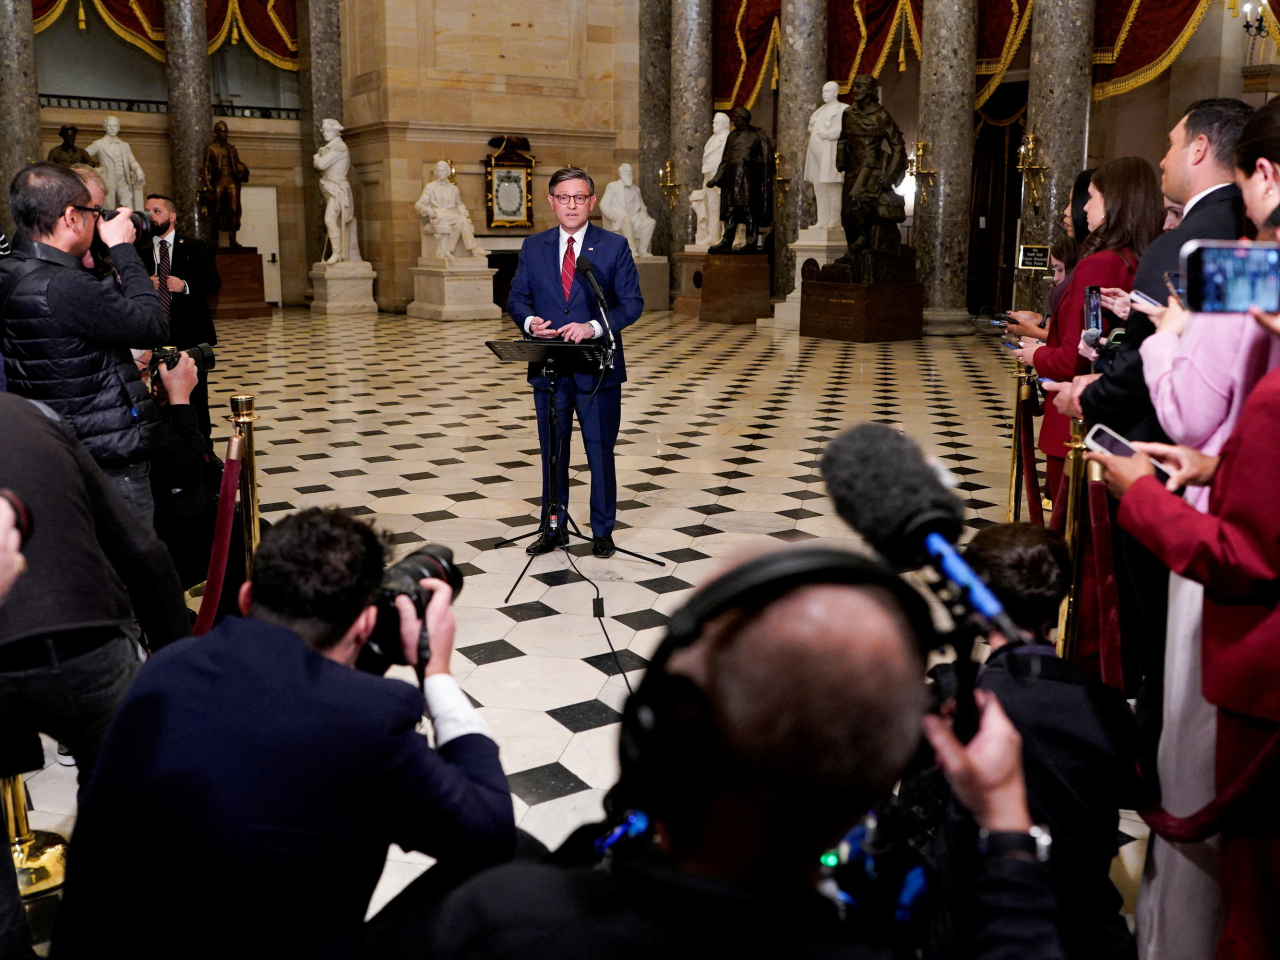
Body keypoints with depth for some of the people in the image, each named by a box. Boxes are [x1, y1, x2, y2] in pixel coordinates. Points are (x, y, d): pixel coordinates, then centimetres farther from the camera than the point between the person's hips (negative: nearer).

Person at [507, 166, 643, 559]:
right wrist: (529, 321, -13)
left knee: (601, 452, 5)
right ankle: (554, 527, 27)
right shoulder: (533, 247, 8)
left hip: (597, 369, -3)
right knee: (552, 452, 13)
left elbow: (632, 303, -6)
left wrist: (592, 327, -21)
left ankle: (603, 531, 19)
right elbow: (517, 298, 10)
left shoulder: (615, 246, -1)